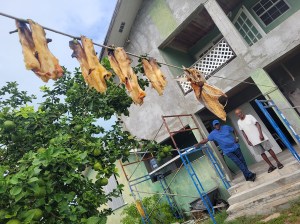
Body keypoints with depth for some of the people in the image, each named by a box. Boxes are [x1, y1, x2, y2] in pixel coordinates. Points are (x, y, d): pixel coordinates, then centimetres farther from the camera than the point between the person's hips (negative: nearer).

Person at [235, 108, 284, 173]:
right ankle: (271, 166, 17)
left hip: (260, 137, -3)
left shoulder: (249, 116, -7)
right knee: (262, 153, 6)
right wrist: (247, 140, 2)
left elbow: (257, 124, -9)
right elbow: (243, 132, 8)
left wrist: (261, 134, -18)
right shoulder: (239, 122, 3)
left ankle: (278, 162, 18)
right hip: (253, 141, 3)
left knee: (269, 149, 4)